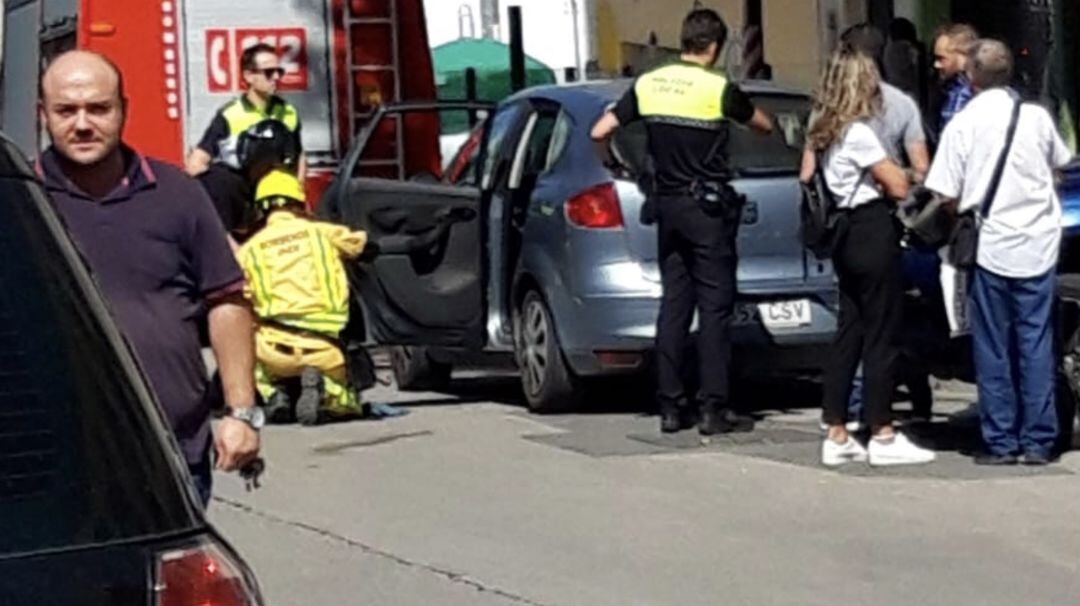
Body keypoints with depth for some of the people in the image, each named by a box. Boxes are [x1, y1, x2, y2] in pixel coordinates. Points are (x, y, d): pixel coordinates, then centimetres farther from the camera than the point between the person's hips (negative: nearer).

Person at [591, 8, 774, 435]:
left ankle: (669, 407, 10)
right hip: (708, 207, -5)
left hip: (667, 204, 5)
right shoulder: (719, 89, -11)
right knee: (715, 306, -2)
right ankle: (714, 409, -4)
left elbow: (599, 132, 2)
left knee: (674, 303, 10)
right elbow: (764, 126, 5)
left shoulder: (647, 84, 2)